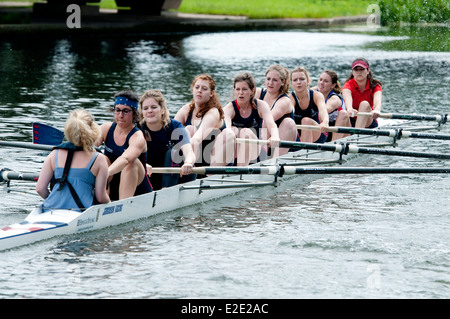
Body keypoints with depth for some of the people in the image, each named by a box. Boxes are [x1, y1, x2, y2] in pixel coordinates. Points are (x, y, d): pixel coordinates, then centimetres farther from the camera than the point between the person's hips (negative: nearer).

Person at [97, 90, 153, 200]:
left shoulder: (138, 138, -18)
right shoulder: (107, 128, 0)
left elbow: (125, 158, -39)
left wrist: (107, 172, -58)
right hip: (112, 190, 4)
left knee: (132, 162, -31)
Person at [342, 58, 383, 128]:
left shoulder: (375, 86, -8)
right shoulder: (349, 85, -11)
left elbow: (377, 101, -32)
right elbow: (347, 98, -36)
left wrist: (376, 110, -58)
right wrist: (349, 109, -61)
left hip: (369, 121, -3)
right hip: (351, 121, 3)